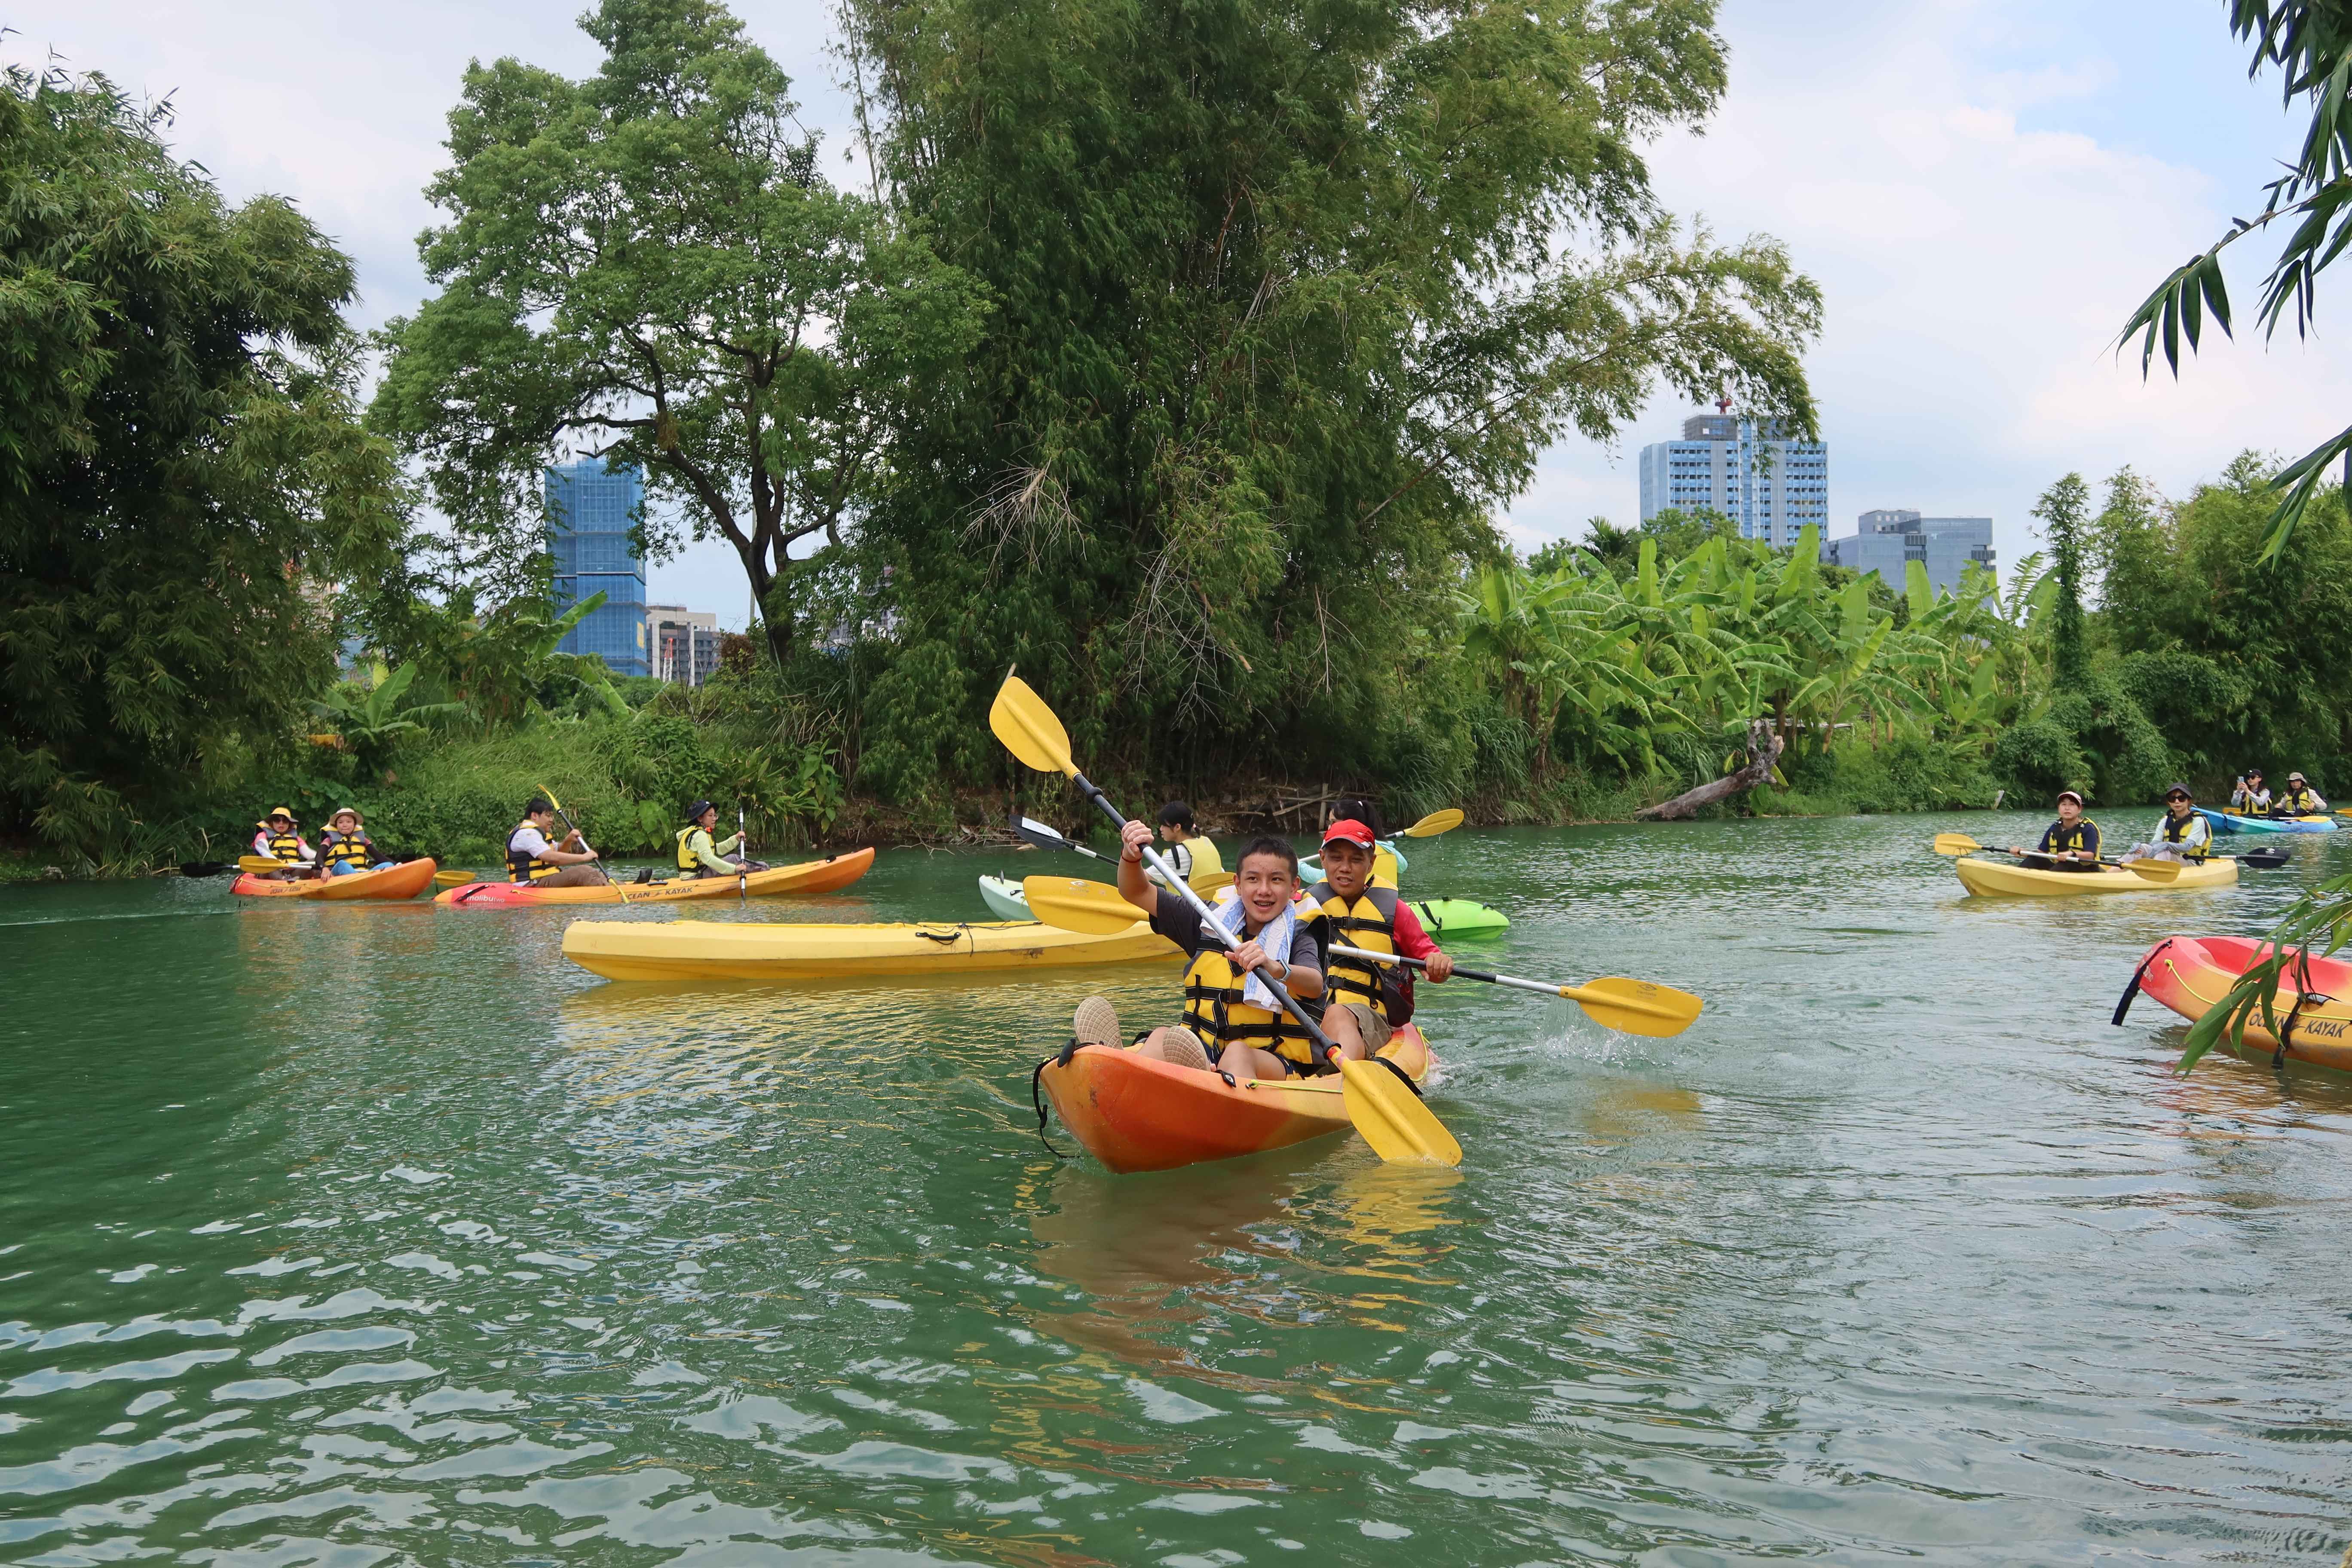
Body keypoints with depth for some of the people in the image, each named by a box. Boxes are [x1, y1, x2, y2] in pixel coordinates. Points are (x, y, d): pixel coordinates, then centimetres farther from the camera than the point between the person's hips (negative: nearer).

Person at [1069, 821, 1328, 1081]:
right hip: (1204, 1054, 3)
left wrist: (1275, 968, -41)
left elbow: (1315, 986, -20)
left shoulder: (1297, 936, 3)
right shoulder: (1212, 922, 14)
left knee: (1237, 1053, -36)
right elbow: (1137, 893, 16)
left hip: (1275, 1063, -3)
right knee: (1162, 1038, -27)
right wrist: (1131, 855, -6)